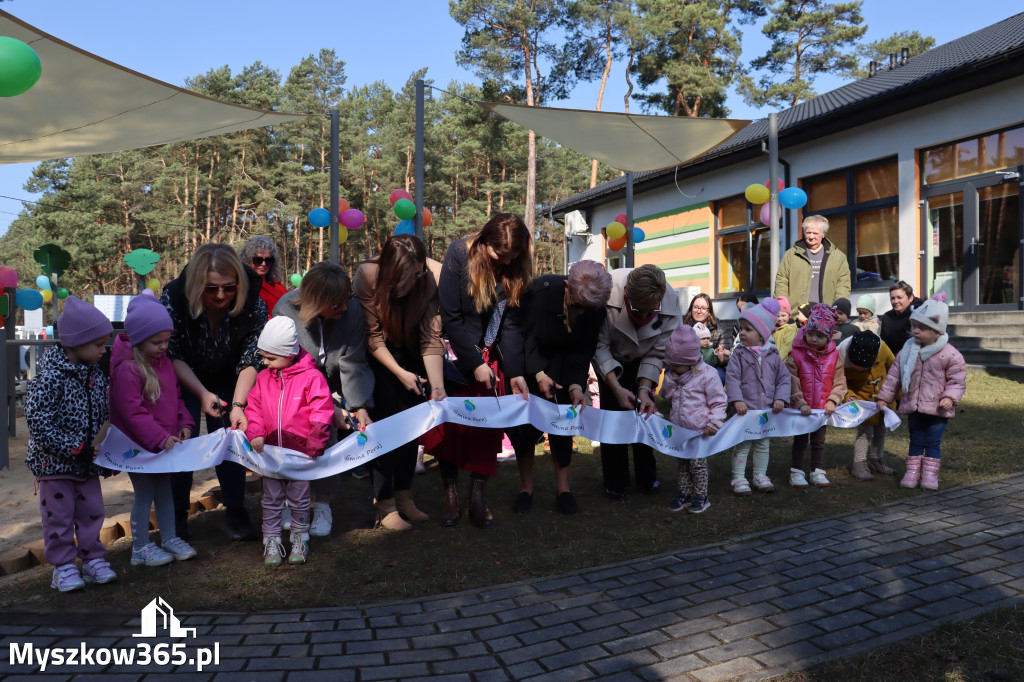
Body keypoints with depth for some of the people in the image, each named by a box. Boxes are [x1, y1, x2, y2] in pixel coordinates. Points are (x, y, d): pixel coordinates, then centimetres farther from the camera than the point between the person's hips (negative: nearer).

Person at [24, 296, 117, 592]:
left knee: (92, 511, 13)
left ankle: (93, 559, 25)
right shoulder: (51, 379, -20)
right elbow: (38, 422, -22)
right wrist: (74, 448, -21)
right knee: (59, 516, 5)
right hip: (55, 464, -6)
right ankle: (63, 567, 18)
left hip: (88, 463, 6)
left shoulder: (96, 375, 2)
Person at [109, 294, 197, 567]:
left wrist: (184, 424, 0)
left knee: (165, 489, 17)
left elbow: (176, 396, 14)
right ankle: (141, 548, 18)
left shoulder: (164, 361, 5)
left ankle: (169, 537, 31)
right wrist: (160, 438, -24)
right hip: (138, 445, -7)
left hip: (165, 441, 7)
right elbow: (131, 412, -23)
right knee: (144, 493, 3)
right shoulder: (127, 369, -21)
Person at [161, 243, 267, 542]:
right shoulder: (173, 299, -29)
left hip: (227, 379, 1)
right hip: (183, 379, -1)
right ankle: (177, 516, 8)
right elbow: (172, 356, -20)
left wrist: (237, 404, -35)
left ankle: (235, 512, 5)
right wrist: (202, 393, -31)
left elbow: (251, 360, -24)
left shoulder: (253, 305, -27)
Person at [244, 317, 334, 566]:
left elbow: (322, 412, -10)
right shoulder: (263, 378, 6)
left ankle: (300, 539, 26)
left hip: (301, 451, -4)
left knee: (299, 499, 10)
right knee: (271, 499, 10)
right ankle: (271, 541, 21)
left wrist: (315, 444, -13)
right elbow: (254, 408, 10)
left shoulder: (311, 377, -10)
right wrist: (255, 433, -7)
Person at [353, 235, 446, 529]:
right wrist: (400, 372, -27)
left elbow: (431, 338, -22)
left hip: (409, 352, 3)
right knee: (385, 419, -12)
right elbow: (373, 338, -21)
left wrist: (437, 386, -30)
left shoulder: (430, 280, -23)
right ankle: (385, 504, -4)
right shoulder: (367, 276, -28)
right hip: (377, 356, -3)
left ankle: (404, 496, 15)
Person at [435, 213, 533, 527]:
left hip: (493, 356, 3)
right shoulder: (459, 254, -18)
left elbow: (513, 324, -8)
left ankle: (477, 495, 7)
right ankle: (450, 492, 10)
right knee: (452, 421, -1)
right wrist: (474, 364, -18)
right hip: (457, 353, -3)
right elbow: (451, 317, -17)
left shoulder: (518, 268, -8)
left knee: (488, 424, -1)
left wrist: (516, 373, -16)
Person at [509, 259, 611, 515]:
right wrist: (539, 374, -29)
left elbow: (583, 351, -12)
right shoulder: (539, 290, -31)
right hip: (529, 359, -2)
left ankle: (562, 488, 8)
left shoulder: (597, 310, -22)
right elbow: (524, 334, -21)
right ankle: (525, 489, 7)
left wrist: (576, 386, -26)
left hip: (562, 363, 2)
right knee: (525, 421, -7)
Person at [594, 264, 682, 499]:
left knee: (645, 411, -1)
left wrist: (644, 389, -28)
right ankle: (615, 483, 5)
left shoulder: (670, 303, -32)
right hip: (611, 358, -2)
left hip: (641, 360, 2)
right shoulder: (607, 294, -39)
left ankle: (647, 477, 18)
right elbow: (600, 346, -27)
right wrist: (616, 387, -33)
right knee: (613, 412, -8)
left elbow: (657, 353, -19)